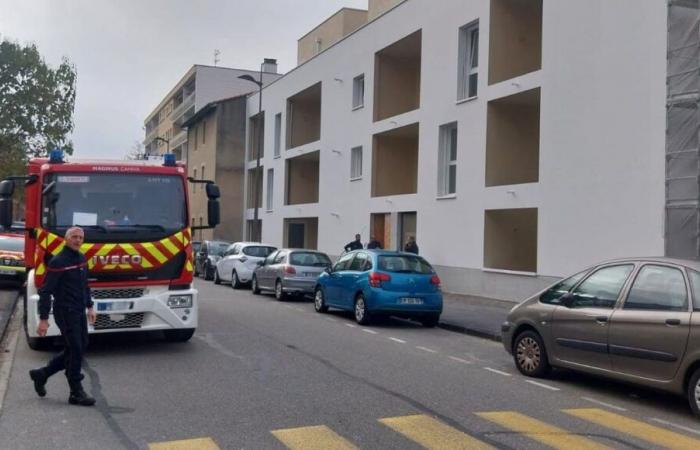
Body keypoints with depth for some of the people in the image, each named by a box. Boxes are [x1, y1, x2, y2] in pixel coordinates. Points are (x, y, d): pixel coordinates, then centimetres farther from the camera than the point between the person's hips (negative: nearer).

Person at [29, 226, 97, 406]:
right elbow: (45, 291, -16)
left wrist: (90, 307, 16)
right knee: (75, 350, -6)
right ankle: (76, 393, 4)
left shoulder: (81, 258, 10)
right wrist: (43, 319, -18)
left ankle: (42, 374, 27)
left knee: (79, 348, 13)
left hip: (79, 311, 9)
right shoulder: (58, 262, -15)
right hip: (65, 312, -8)